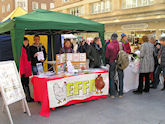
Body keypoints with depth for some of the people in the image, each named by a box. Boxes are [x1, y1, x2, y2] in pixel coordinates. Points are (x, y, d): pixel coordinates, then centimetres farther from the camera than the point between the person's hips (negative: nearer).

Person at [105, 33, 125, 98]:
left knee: (112, 78, 9)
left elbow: (107, 56, -3)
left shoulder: (109, 46, -10)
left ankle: (112, 94, 11)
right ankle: (120, 93, 17)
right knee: (120, 78, 11)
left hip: (112, 63, -1)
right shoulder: (121, 44, -6)